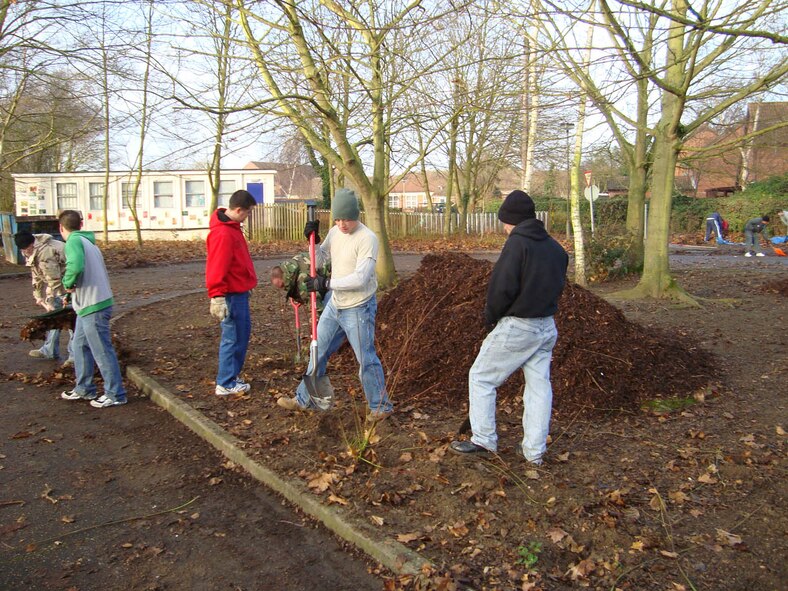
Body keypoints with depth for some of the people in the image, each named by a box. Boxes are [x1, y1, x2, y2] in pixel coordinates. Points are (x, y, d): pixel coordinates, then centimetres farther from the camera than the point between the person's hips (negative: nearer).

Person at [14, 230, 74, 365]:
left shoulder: (45, 252, -28)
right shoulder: (32, 252, 4)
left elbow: (54, 280, -26)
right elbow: (37, 275, 15)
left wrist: (50, 302, -20)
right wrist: (38, 295, 12)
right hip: (60, 284, 11)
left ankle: (75, 355, 0)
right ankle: (50, 350, 29)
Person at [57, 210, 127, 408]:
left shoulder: (74, 241, -13)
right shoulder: (88, 241, 16)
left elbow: (76, 266, -31)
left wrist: (68, 283, -13)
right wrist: (73, 293, 25)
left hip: (93, 306, -9)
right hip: (89, 304, 9)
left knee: (102, 351, -2)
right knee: (80, 346, 19)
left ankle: (115, 394, 7)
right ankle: (84, 388, 30)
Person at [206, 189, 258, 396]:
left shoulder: (231, 226, 11)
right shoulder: (223, 234, -22)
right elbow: (216, 269, -25)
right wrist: (217, 296, -25)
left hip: (239, 292, 10)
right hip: (231, 294, -10)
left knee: (243, 332, 19)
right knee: (233, 337, -1)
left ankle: (232, 373, 31)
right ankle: (226, 384, 10)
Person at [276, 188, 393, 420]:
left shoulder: (367, 238, -20)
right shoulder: (335, 232, 4)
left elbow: (360, 278, -26)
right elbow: (321, 260, 14)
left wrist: (327, 283, -23)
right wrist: (314, 242, -3)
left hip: (359, 309, -8)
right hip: (335, 305, 8)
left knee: (366, 359, 1)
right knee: (318, 351, 16)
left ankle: (380, 406, 19)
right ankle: (305, 399, 32)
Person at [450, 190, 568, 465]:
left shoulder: (517, 243, -16)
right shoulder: (556, 249, 8)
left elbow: (502, 287, -20)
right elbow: (557, 286, 12)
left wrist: (491, 315, -5)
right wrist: (540, 307, 12)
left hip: (516, 327, -8)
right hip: (547, 326, 8)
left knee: (481, 378, 7)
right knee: (539, 386, 12)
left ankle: (484, 440, 11)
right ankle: (535, 450, 18)